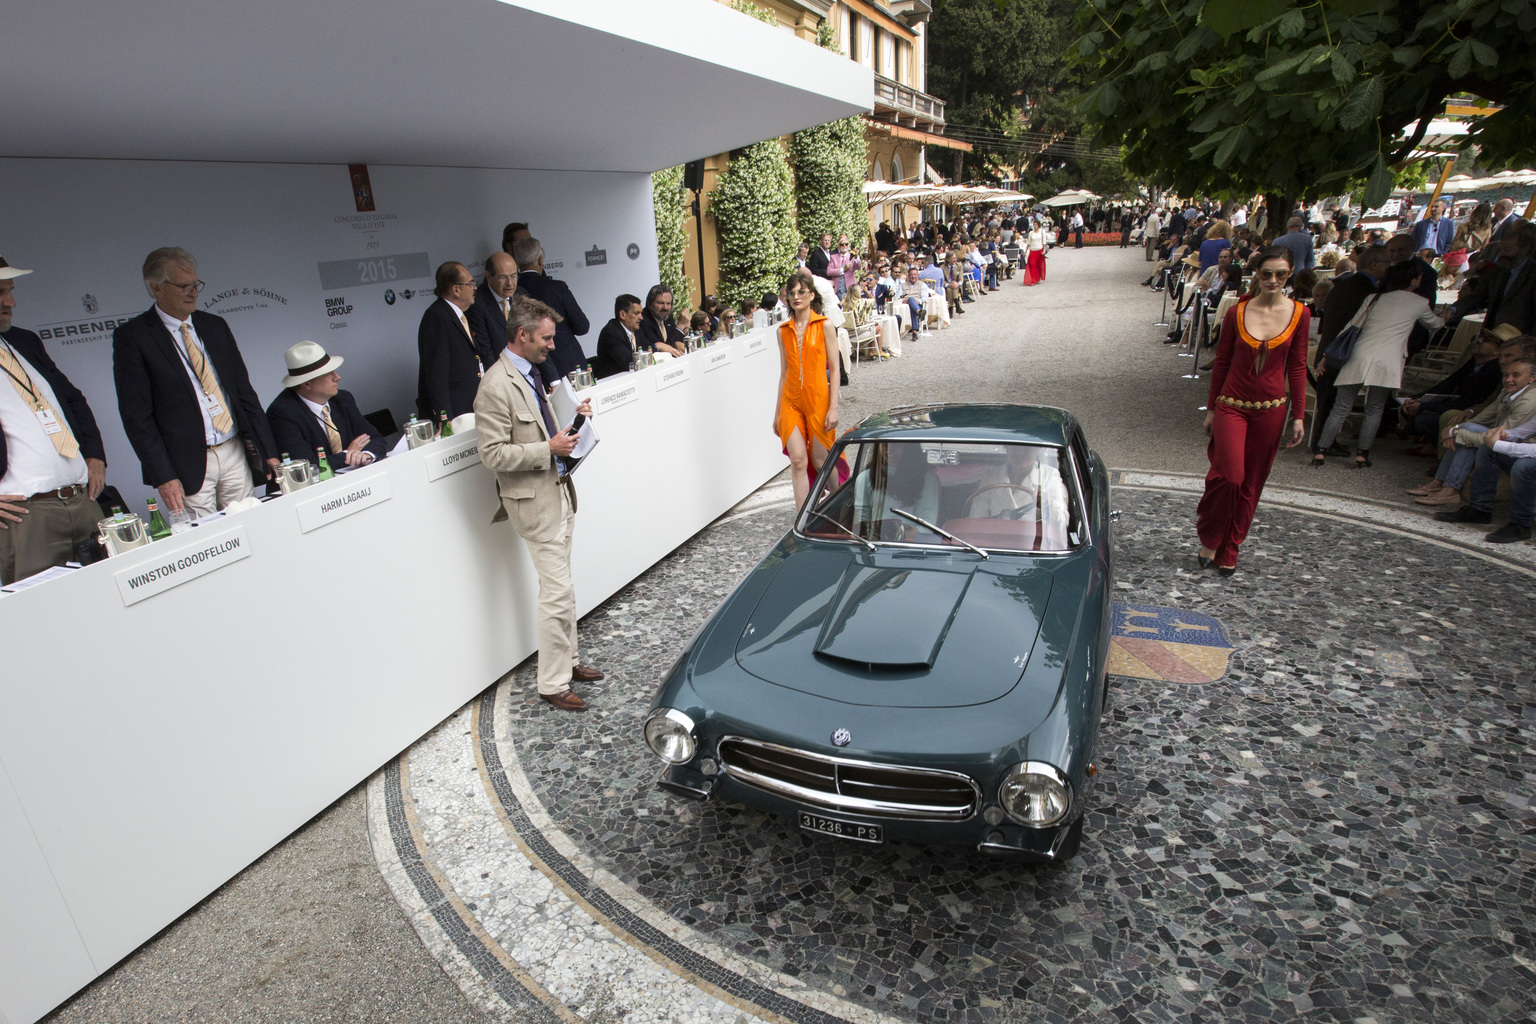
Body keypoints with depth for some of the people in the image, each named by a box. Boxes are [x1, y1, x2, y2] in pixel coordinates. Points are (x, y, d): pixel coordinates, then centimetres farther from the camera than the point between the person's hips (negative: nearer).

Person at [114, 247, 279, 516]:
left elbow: (245, 391, 13)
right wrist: (163, 477, -14)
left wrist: (268, 451, 7)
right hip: (187, 465, -4)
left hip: (236, 455, 4)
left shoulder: (215, 326, 12)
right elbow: (136, 414, -7)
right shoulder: (132, 337, -3)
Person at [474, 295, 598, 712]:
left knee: (560, 587, 19)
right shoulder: (496, 387, -19)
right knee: (557, 593, -6)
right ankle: (553, 684, 8)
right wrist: (549, 449, -24)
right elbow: (493, 454, -21)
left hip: (558, 490, 10)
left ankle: (567, 660, 34)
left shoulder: (529, 374, 10)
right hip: (534, 499, -9)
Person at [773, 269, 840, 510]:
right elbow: (784, 373, 13)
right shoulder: (783, 330, 9)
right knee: (798, 460, -7)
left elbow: (834, 370, -3)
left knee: (821, 460, 4)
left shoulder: (824, 325, -1)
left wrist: (833, 407, -11)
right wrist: (777, 411, 12)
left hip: (818, 399, -3)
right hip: (791, 400, 3)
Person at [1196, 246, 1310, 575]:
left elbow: (1297, 367, 3)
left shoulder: (1298, 314, -1)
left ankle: (1229, 550, 22)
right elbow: (1221, 362, 3)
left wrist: (1298, 416, 2)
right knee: (1229, 475, -14)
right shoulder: (1237, 313, -4)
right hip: (1232, 406, -2)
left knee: (1252, 483, 8)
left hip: (1271, 410, 2)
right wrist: (1211, 409, 5)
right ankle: (1209, 538, 11)